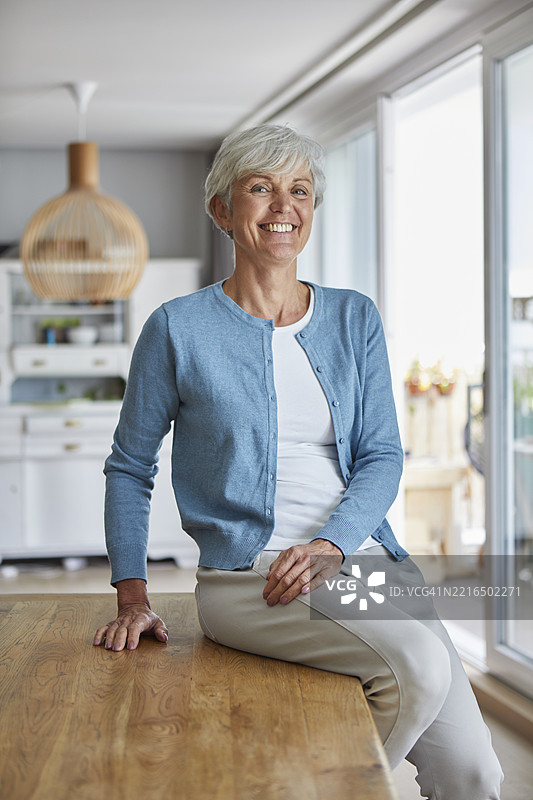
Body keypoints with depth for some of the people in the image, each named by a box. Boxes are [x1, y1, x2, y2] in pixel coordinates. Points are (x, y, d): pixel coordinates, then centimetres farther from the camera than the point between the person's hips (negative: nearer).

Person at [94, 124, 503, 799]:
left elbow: (382, 456, 8)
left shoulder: (354, 320, 13)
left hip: (364, 559, 4)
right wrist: (131, 596, 2)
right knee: (419, 664, -29)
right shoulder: (179, 329, 3)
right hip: (249, 577, -4)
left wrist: (330, 544, -11)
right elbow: (129, 467, 11)